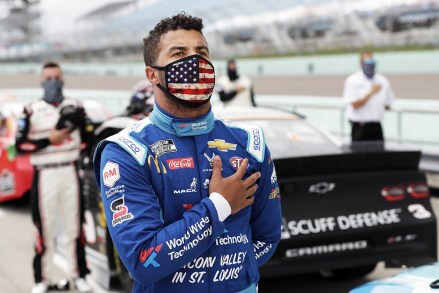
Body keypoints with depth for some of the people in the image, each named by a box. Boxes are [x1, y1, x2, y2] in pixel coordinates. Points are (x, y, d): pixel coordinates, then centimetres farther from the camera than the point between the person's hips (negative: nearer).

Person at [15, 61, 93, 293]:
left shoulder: (75, 107, 9)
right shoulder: (31, 110, 0)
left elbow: (89, 137, 11)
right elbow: (20, 144, -6)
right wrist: (49, 140, -14)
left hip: (70, 172, 2)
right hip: (44, 175, -2)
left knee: (74, 225, 6)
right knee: (45, 226, -1)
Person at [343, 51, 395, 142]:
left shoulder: (383, 81, 6)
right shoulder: (352, 81, -5)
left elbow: (387, 105, 15)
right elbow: (355, 104, -12)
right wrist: (371, 93, -14)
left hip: (376, 125, 3)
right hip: (360, 127, -3)